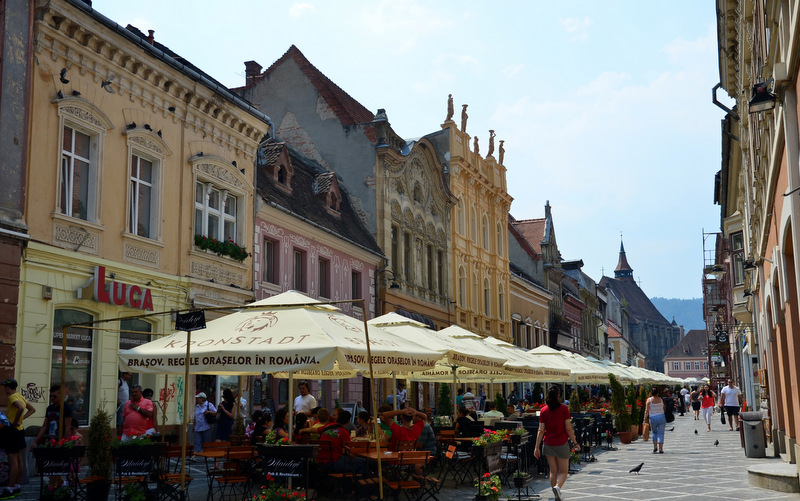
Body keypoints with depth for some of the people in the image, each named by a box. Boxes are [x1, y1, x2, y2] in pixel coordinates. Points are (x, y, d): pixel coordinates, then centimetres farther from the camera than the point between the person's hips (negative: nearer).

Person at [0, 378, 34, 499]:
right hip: (19, 430, 10)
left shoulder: (12, 397, -15)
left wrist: (15, 421, -22)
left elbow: (21, 408, -34)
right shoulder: (20, 396, 13)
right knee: (19, 459, 12)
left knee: (13, 461, -8)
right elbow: (32, 409, 21)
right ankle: (17, 487, 19)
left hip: (12, 431, -10)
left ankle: (10, 490, -6)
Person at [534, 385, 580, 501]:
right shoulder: (564, 409, -7)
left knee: (553, 471, 13)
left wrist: (537, 447, 3)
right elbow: (568, 428, -8)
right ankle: (558, 486, -20)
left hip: (548, 444, 3)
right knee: (563, 471, 8)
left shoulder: (544, 410, 0)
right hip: (562, 444, -2)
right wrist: (575, 443, 2)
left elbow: (541, 430, -1)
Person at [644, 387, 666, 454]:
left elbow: (646, 411, -7)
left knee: (654, 432, 19)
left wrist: (645, 419, -1)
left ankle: (655, 446, 8)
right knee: (660, 433, 3)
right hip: (661, 417, 0)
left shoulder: (649, 400, -5)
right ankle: (660, 449, -2)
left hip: (653, 418, 0)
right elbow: (664, 408, 5)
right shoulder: (661, 399, 0)